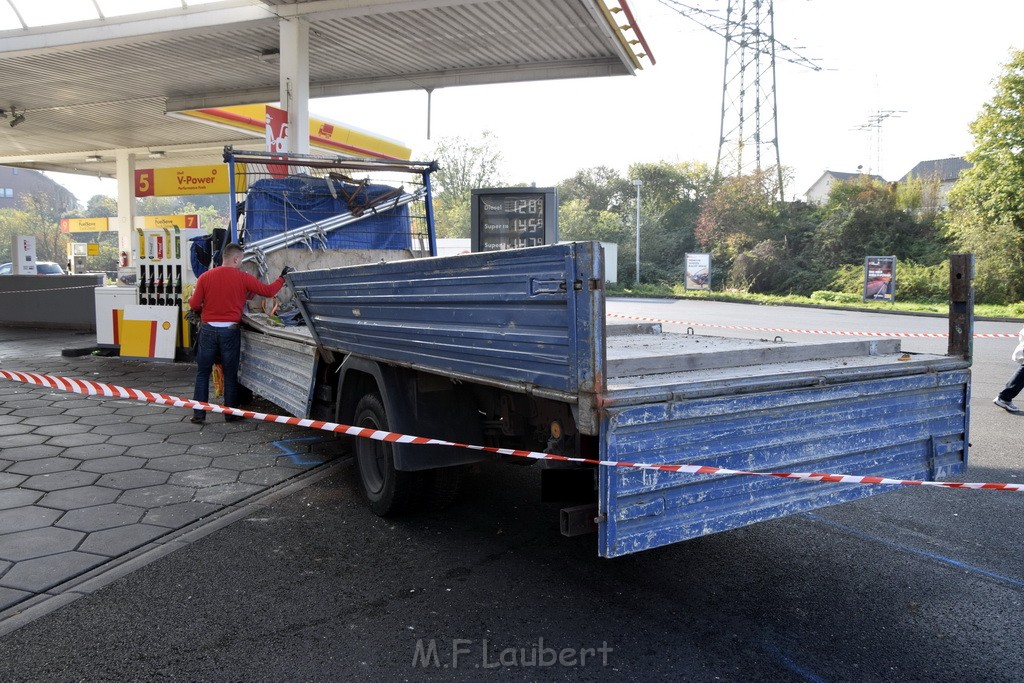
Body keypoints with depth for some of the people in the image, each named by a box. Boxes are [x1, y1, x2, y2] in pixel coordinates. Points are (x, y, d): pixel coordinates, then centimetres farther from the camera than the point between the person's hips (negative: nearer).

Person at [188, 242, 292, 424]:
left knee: (202, 373, 10)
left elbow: (194, 304, -1)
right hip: (230, 331, -1)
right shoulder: (243, 278, -5)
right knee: (230, 374, 9)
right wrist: (282, 278, 15)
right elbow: (268, 291, 0)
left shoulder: (205, 277, -2)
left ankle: (199, 414, 10)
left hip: (208, 330, 1)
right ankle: (231, 413, 16)